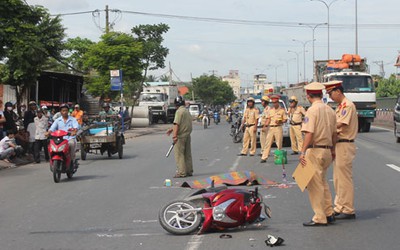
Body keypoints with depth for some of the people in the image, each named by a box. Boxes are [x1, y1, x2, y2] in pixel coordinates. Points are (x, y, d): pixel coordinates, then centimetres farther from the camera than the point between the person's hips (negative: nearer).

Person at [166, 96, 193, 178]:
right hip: (187, 135, 9)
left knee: (179, 154, -4)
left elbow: (177, 124, -20)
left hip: (180, 136, -9)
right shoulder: (187, 111, 15)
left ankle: (181, 172, -5)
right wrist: (172, 129, 27)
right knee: (187, 154, 14)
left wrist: (174, 135, -24)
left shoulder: (179, 111, -13)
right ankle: (189, 171, 19)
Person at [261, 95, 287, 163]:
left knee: (279, 144, -2)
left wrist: (280, 121, -17)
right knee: (267, 143, -1)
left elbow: (285, 119, 1)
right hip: (271, 128, 4)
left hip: (278, 128, -3)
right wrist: (266, 125, -1)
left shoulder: (282, 110, 2)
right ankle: (264, 158, -3)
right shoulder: (270, 110, 15)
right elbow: (268, 119, 15)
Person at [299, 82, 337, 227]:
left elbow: (309, 133, -21)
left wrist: (302, 152, -21)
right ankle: (328, 214, 21)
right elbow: (334, 133, 16)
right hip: (327, 150, 8)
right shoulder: (330, 110, 10)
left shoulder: (312, 110, -12)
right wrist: (333, 150, 28)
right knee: (323, 183, 19)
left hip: (314, 150, -8)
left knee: (315, 184, -2)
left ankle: (319, 218, 0)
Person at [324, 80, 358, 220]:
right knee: (338, 179, 14)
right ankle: (339, 208, 21)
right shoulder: (340, 106, 17)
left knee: (345, 179, -6)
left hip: (345, 145, -10)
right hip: (338, 145, 10)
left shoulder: (348, 105, -13)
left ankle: (348, 210, -1)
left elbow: (340, 124, -21)